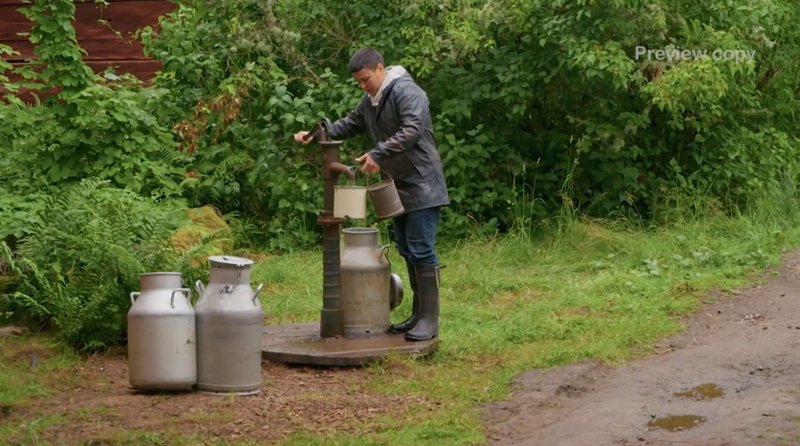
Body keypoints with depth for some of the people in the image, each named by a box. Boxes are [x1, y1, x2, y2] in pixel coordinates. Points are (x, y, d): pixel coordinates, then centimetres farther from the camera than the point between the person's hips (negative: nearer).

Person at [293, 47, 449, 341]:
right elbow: (349, 125, 23)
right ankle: (418, 315, 19)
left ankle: (429, 320, -7)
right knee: (408, 251, 12)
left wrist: (378, 154, -30)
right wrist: (315, 134, 9)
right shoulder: (370, 101, 14)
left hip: (422, 187, -10)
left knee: (422, 251, -10)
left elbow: (411, 130, -27)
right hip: (399, 188, 10)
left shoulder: (406, 92, -15)